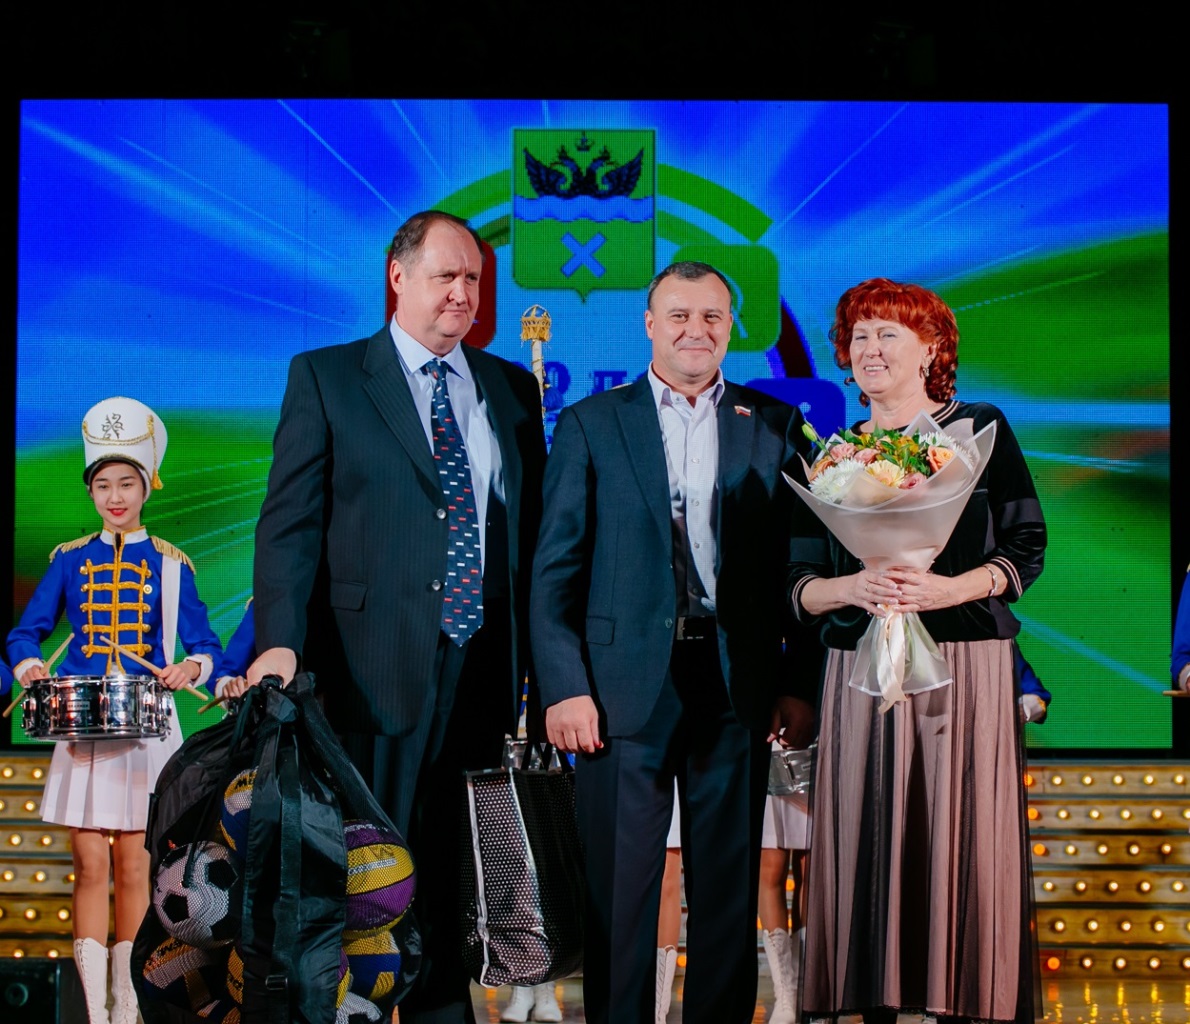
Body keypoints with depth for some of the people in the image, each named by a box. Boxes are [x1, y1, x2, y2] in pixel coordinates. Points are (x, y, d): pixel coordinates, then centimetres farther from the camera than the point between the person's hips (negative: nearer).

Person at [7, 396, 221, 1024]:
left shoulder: (171, 566, 4)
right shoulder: (69, 561, 7)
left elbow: (205, 646, 2)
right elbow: (26, 633, 9)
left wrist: (189, 668, -20)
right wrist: (30, 667, -12)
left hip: (146, 730, 0)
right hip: (82, 728, 1)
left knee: (134, 866, 4)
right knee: (90, 865, -2)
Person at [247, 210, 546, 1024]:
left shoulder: (513, 388, 14)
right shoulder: (325, 378, 3)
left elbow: (533, 528, 12)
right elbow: (291, 521, -4)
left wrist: (545, 663, 5)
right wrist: (280, 643, -17)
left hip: (481, 668, 3)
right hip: (377, 671, -3)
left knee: (446, 871, 10)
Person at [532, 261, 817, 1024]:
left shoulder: (776, 426, 9)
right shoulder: (591, 425, 6)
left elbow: (804, 561, 6)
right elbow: (555, 568, 2)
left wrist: (802, 687, -1)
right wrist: (563, 688, -7)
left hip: (740, 688, 1)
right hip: (625, 687, -1)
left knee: (729, 889, 10)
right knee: (620, 890, 4)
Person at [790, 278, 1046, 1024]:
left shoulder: (979, 429, 6)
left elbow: (1027, 548, 1)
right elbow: (800, 583, 10)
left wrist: (952, 588, -16)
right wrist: (851, 587, -12)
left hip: (965, 666, -2)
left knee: (960, 844, -5)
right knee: (866, 843, -2)